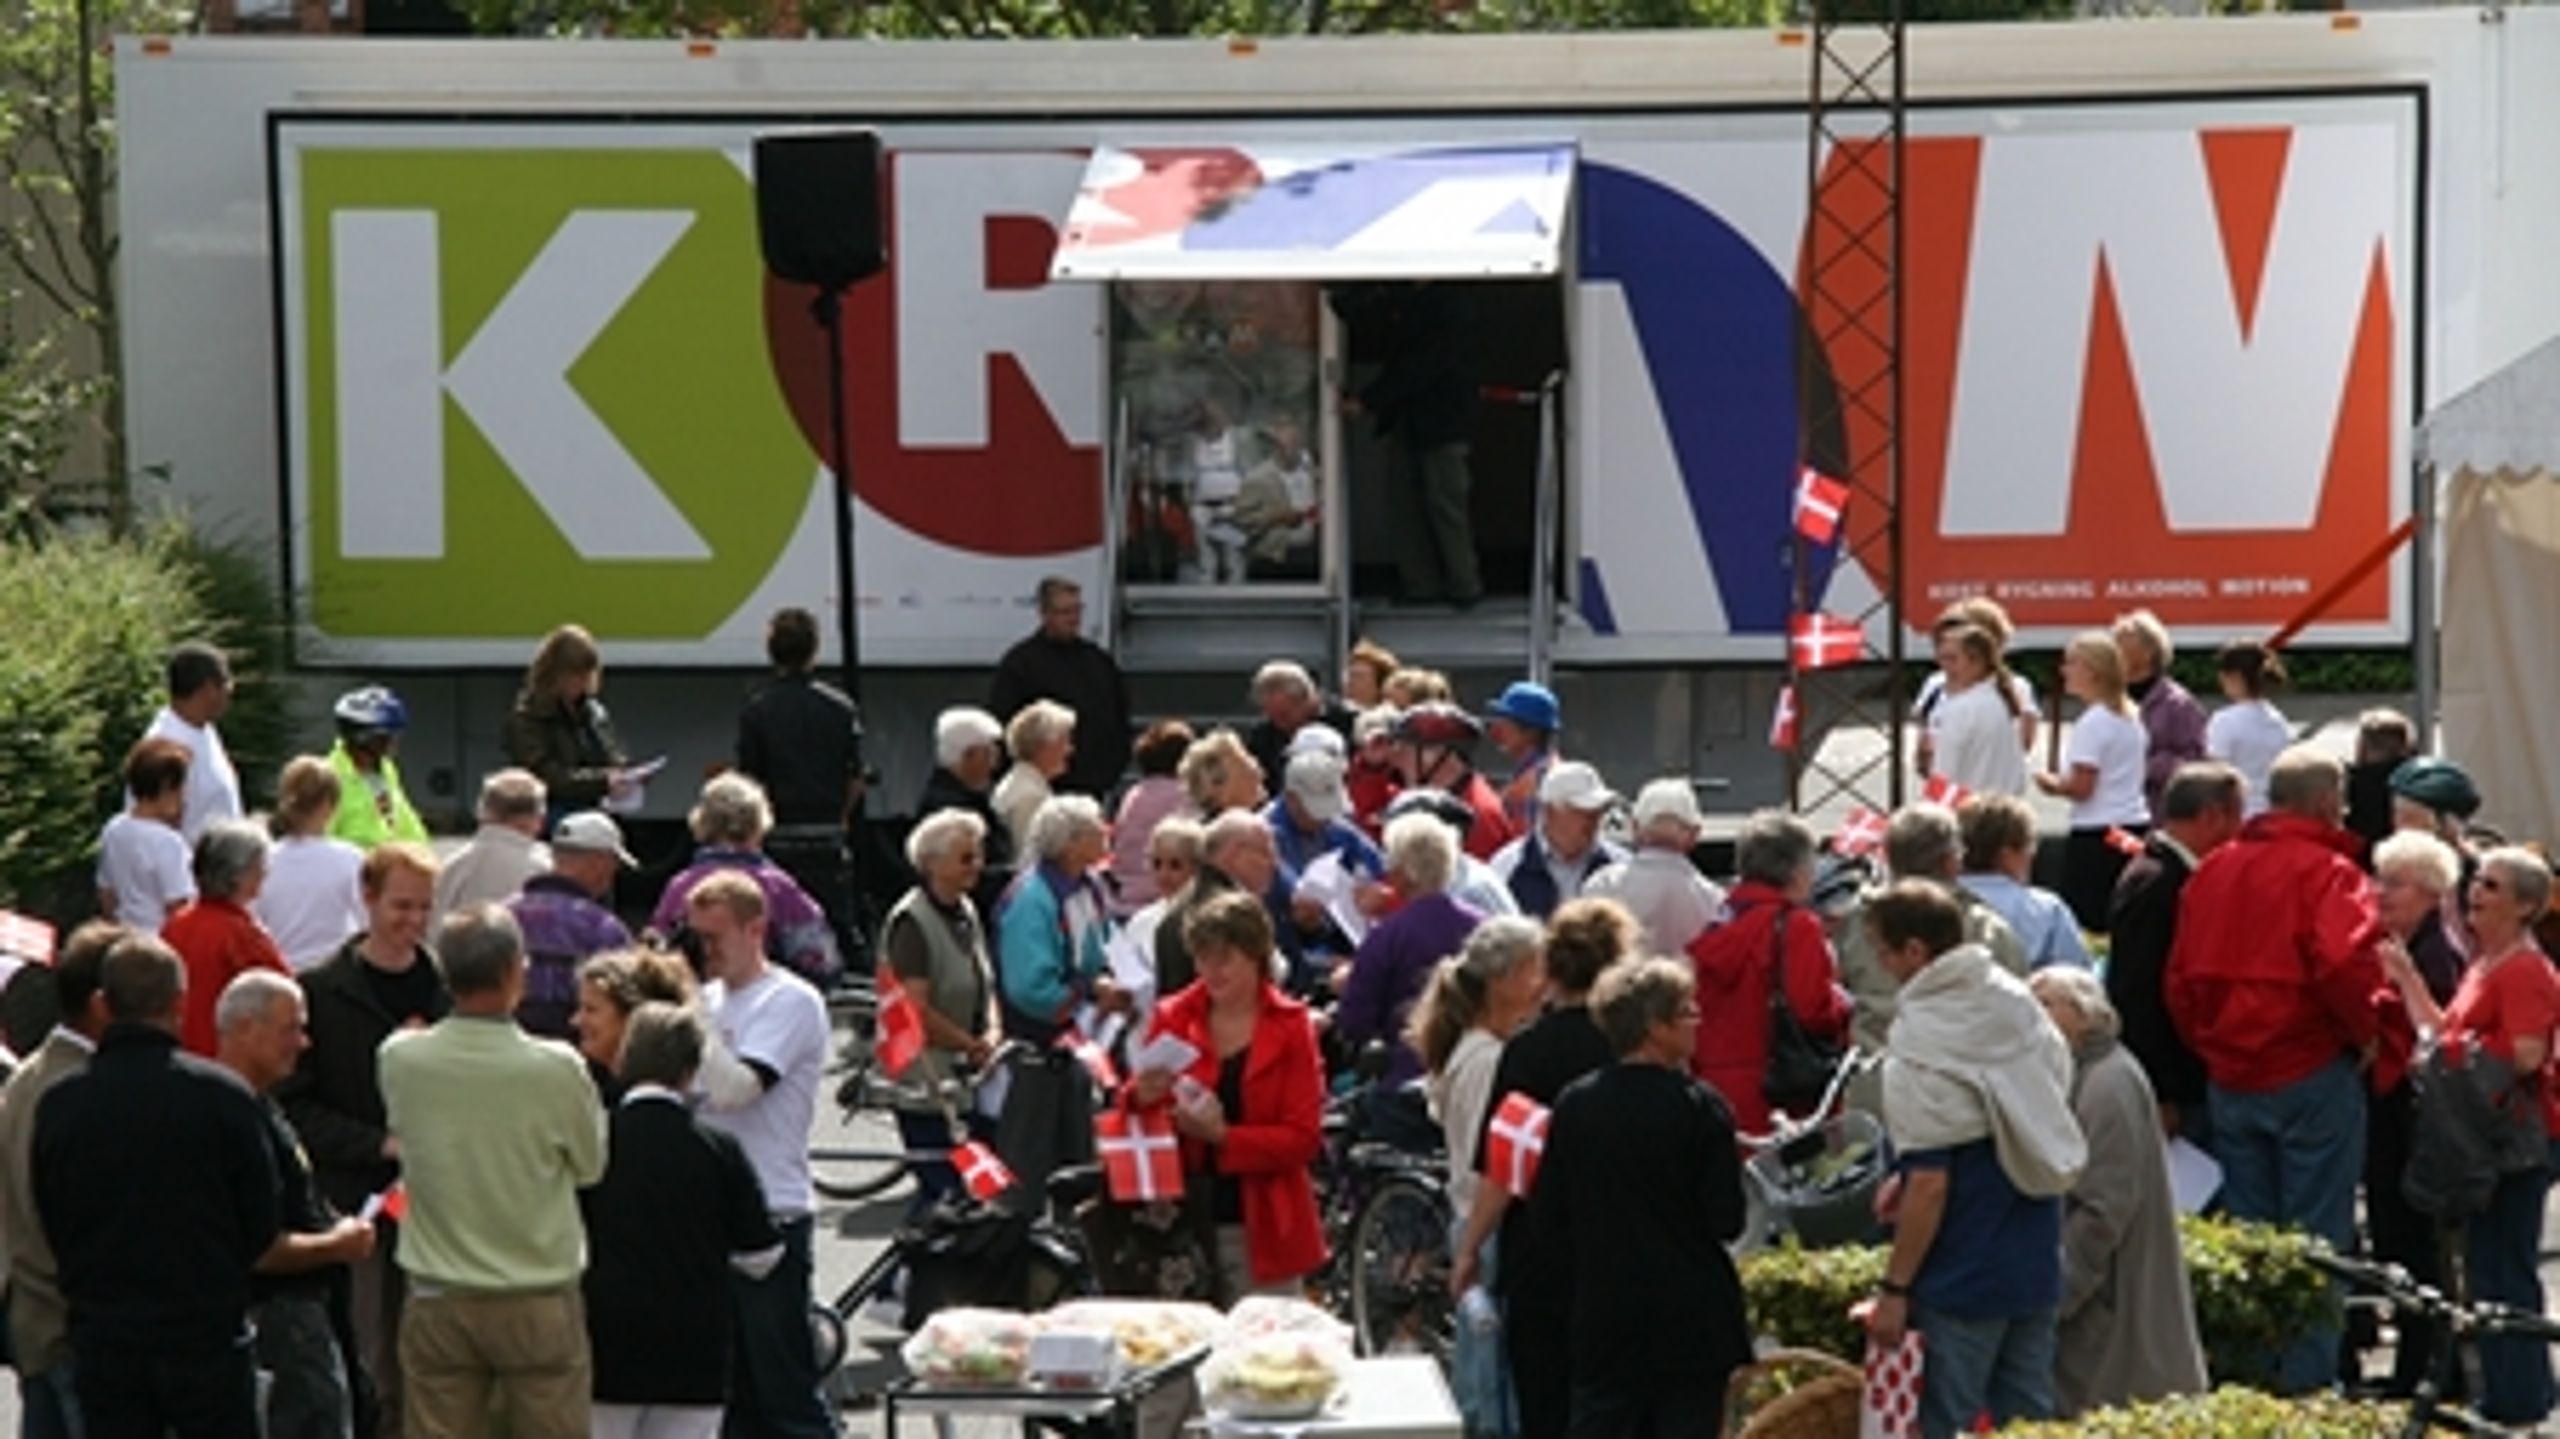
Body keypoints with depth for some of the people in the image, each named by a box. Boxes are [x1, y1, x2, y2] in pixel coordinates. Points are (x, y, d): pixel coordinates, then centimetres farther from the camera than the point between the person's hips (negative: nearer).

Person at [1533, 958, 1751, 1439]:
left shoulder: (1573, 1105, -1)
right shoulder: (1700, 1108, -12)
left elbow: (1546, 1217, 3)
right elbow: (1727, 1220, -12)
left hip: (1603, 1313, 3)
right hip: (1690, 1318, -3)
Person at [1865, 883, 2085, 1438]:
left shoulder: (1919, 1046, -21)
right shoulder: (2019, 1003, 2)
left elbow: (1931, 1186, -22)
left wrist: (1894, 1288, -13)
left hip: (1964, 1277, -7)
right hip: (2038, 1262, 7)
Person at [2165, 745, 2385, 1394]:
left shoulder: (2213, 870, 8)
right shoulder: (2327, 872, -13)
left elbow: (2181, 976, 9)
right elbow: (2347, 970, -25)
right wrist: (2365, 1036, -9)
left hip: (2230, 1080, 6)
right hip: (2312, 1074, -6)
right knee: (2316, 1242, 2)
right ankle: (2306, 1382, 2)